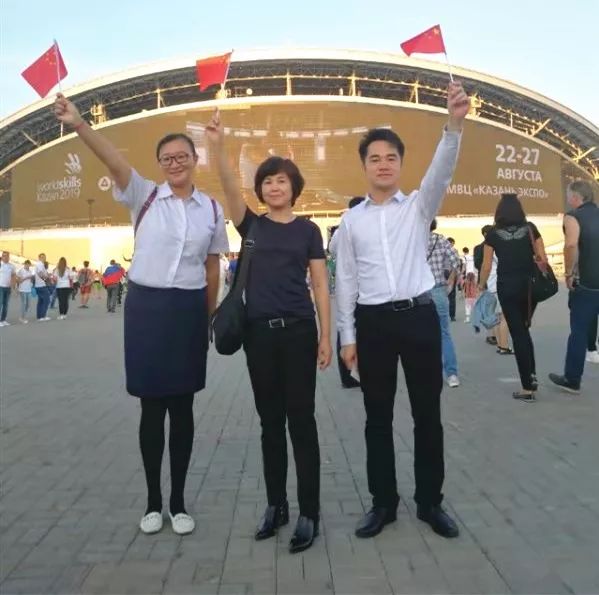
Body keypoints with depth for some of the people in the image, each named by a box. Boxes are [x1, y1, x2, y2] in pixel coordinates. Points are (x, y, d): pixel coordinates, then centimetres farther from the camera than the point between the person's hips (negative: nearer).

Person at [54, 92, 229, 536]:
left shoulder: (212, 210, 5)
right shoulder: (144, 196, 0)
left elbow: (212, 268, 9)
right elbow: (114, 159, -18)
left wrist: (209, 316, 9)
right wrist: (79, 124, -34)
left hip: (189, 309, 2)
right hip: (146, 307, -1)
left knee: (183, 407, 9)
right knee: (152, 407, 7)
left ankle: (178, 501, 24)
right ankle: (153, 501, 25)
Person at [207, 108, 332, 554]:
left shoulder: (308, 230, 4)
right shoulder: (251, 225, 9)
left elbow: (320, 286, 2)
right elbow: (230, 187, -9)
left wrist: (326, 337, -4)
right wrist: (218, 145, -23)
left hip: (299, 331, -2)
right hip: (259, 332, 2)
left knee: (301, 420, 1)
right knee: (270, 422, 10)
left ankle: (309, 512, 10)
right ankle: (276, 504, 23)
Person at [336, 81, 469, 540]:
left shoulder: (419, 206, 6)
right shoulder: (351, 220, 9)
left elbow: (441, 171, -14)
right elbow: (346, 279, 8)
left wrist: (455, 124, -32)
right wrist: (348, 336, 5)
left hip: (419, 316, -1)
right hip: (373, 322, 1)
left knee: (427, 414, 8)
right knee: (378, 418, 9)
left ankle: (430, 502, 25)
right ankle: (383, 503, 25)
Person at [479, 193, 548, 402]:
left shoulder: (494, 233, -2)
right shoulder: (530, 228, 2)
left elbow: (486, 266, -2)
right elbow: (543, 258, -1)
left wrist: (481, 286, 12)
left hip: (507, 286, -2)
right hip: (530, 285, 2)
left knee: (518, 333, 2)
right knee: (524, 329, 22)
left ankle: (528, 388, 3)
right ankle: (532, 375, 13)